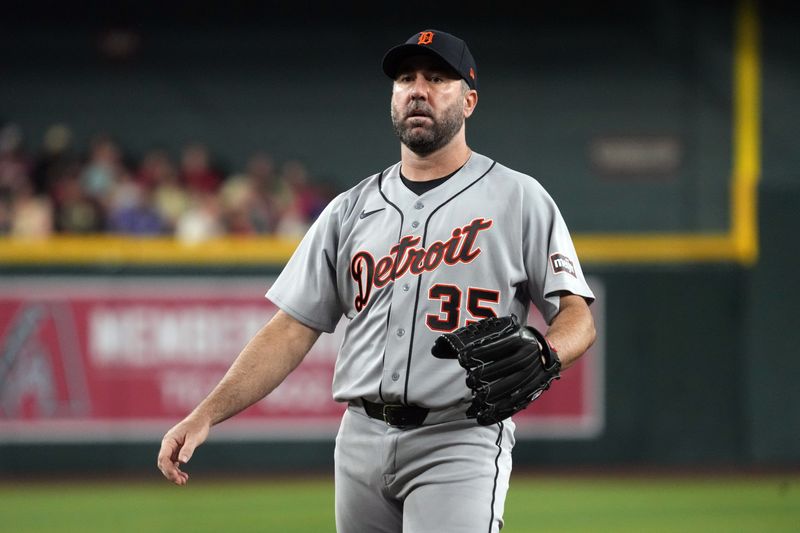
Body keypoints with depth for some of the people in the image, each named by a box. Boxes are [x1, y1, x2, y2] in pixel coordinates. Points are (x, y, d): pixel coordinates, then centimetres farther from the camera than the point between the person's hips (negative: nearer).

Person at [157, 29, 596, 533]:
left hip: (461, 441, -5)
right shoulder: (352, 209, 14)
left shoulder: (519, 198, 4)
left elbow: (577, 317, -1)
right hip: (361, 444, 5)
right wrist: (205, 415, -1)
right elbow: (292, 329, 11)